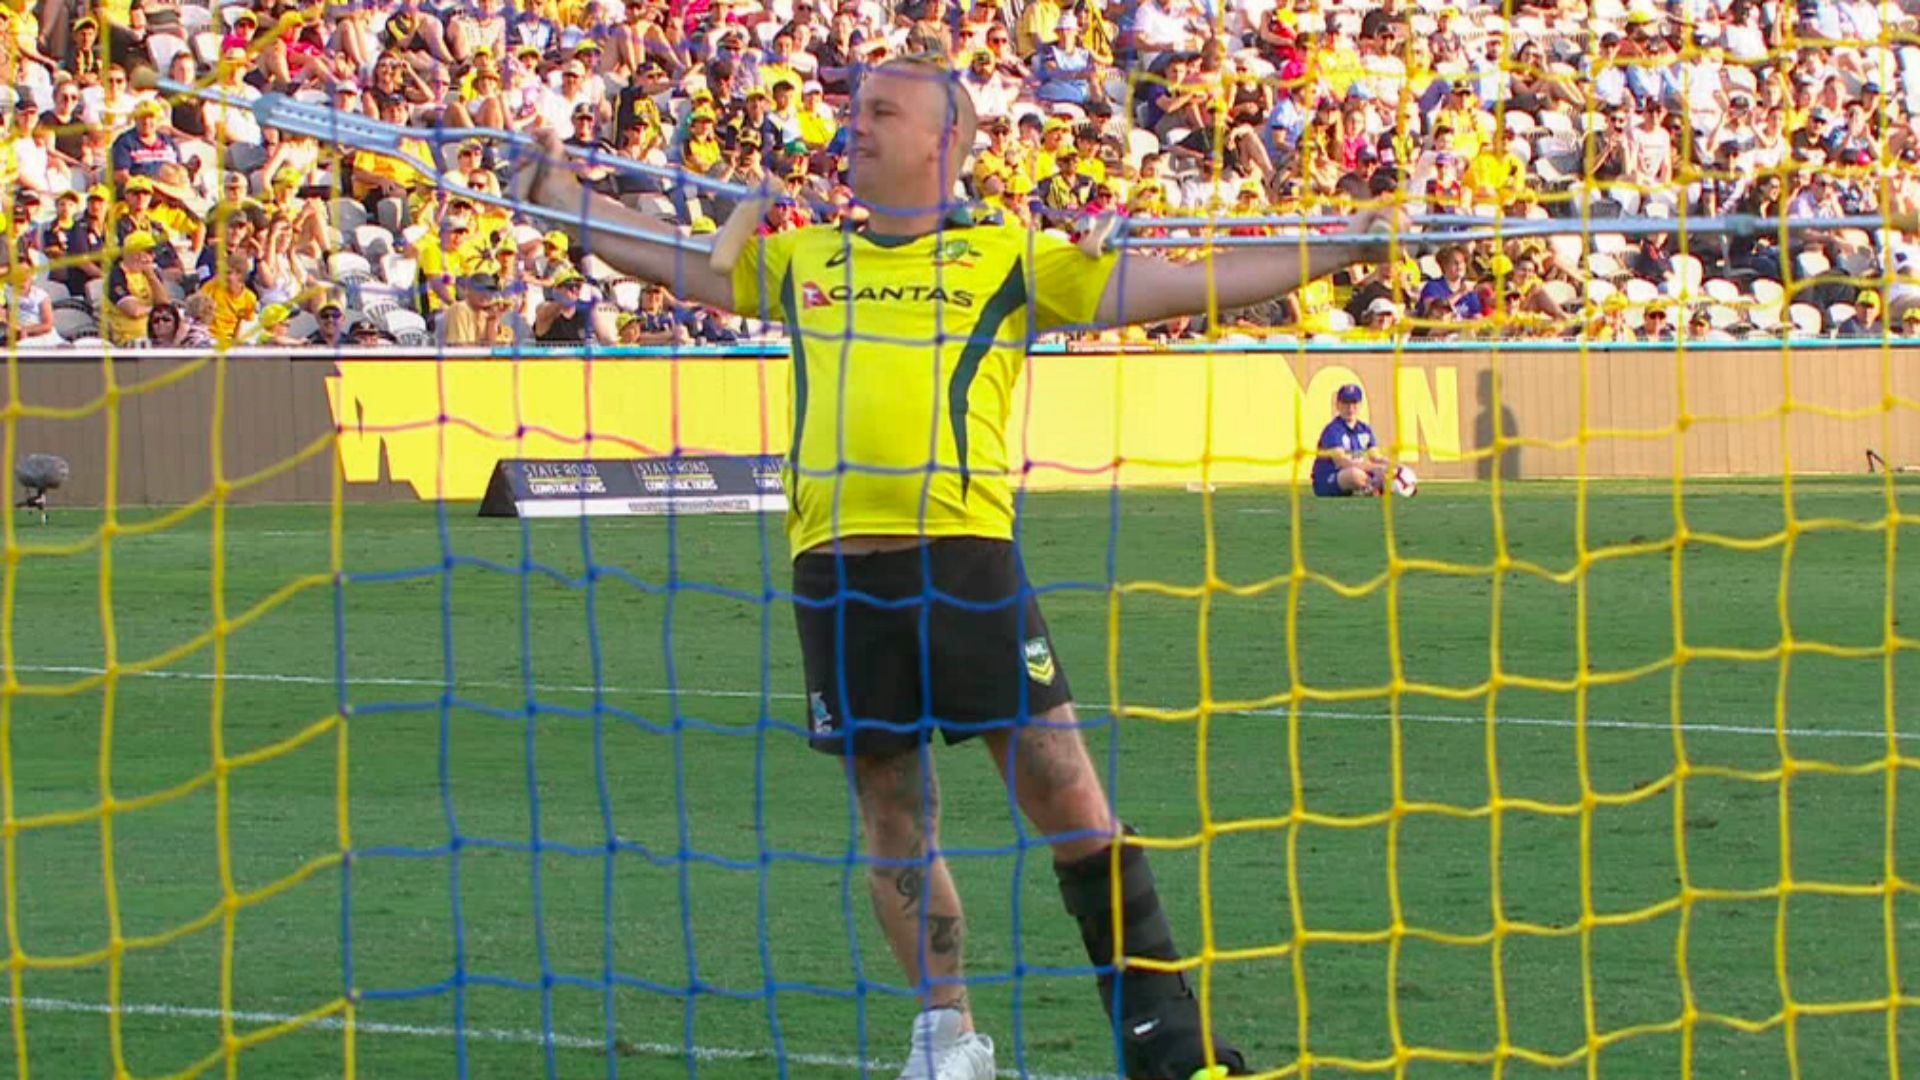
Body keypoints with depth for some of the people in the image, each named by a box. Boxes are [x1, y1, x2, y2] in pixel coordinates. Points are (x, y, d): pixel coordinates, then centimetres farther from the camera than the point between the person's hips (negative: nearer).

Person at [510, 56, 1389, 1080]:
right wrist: (557, 190, 21)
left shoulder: (1006, 259, 8)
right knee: (892, 813, 9)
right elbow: (672, 261, 27)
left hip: (964, 556, -3)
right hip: (837, 570, 3)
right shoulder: (804, 260, 18)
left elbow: (1177, 284, 6)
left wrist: (1331, 252, 0)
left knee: (1066, 792, -6)